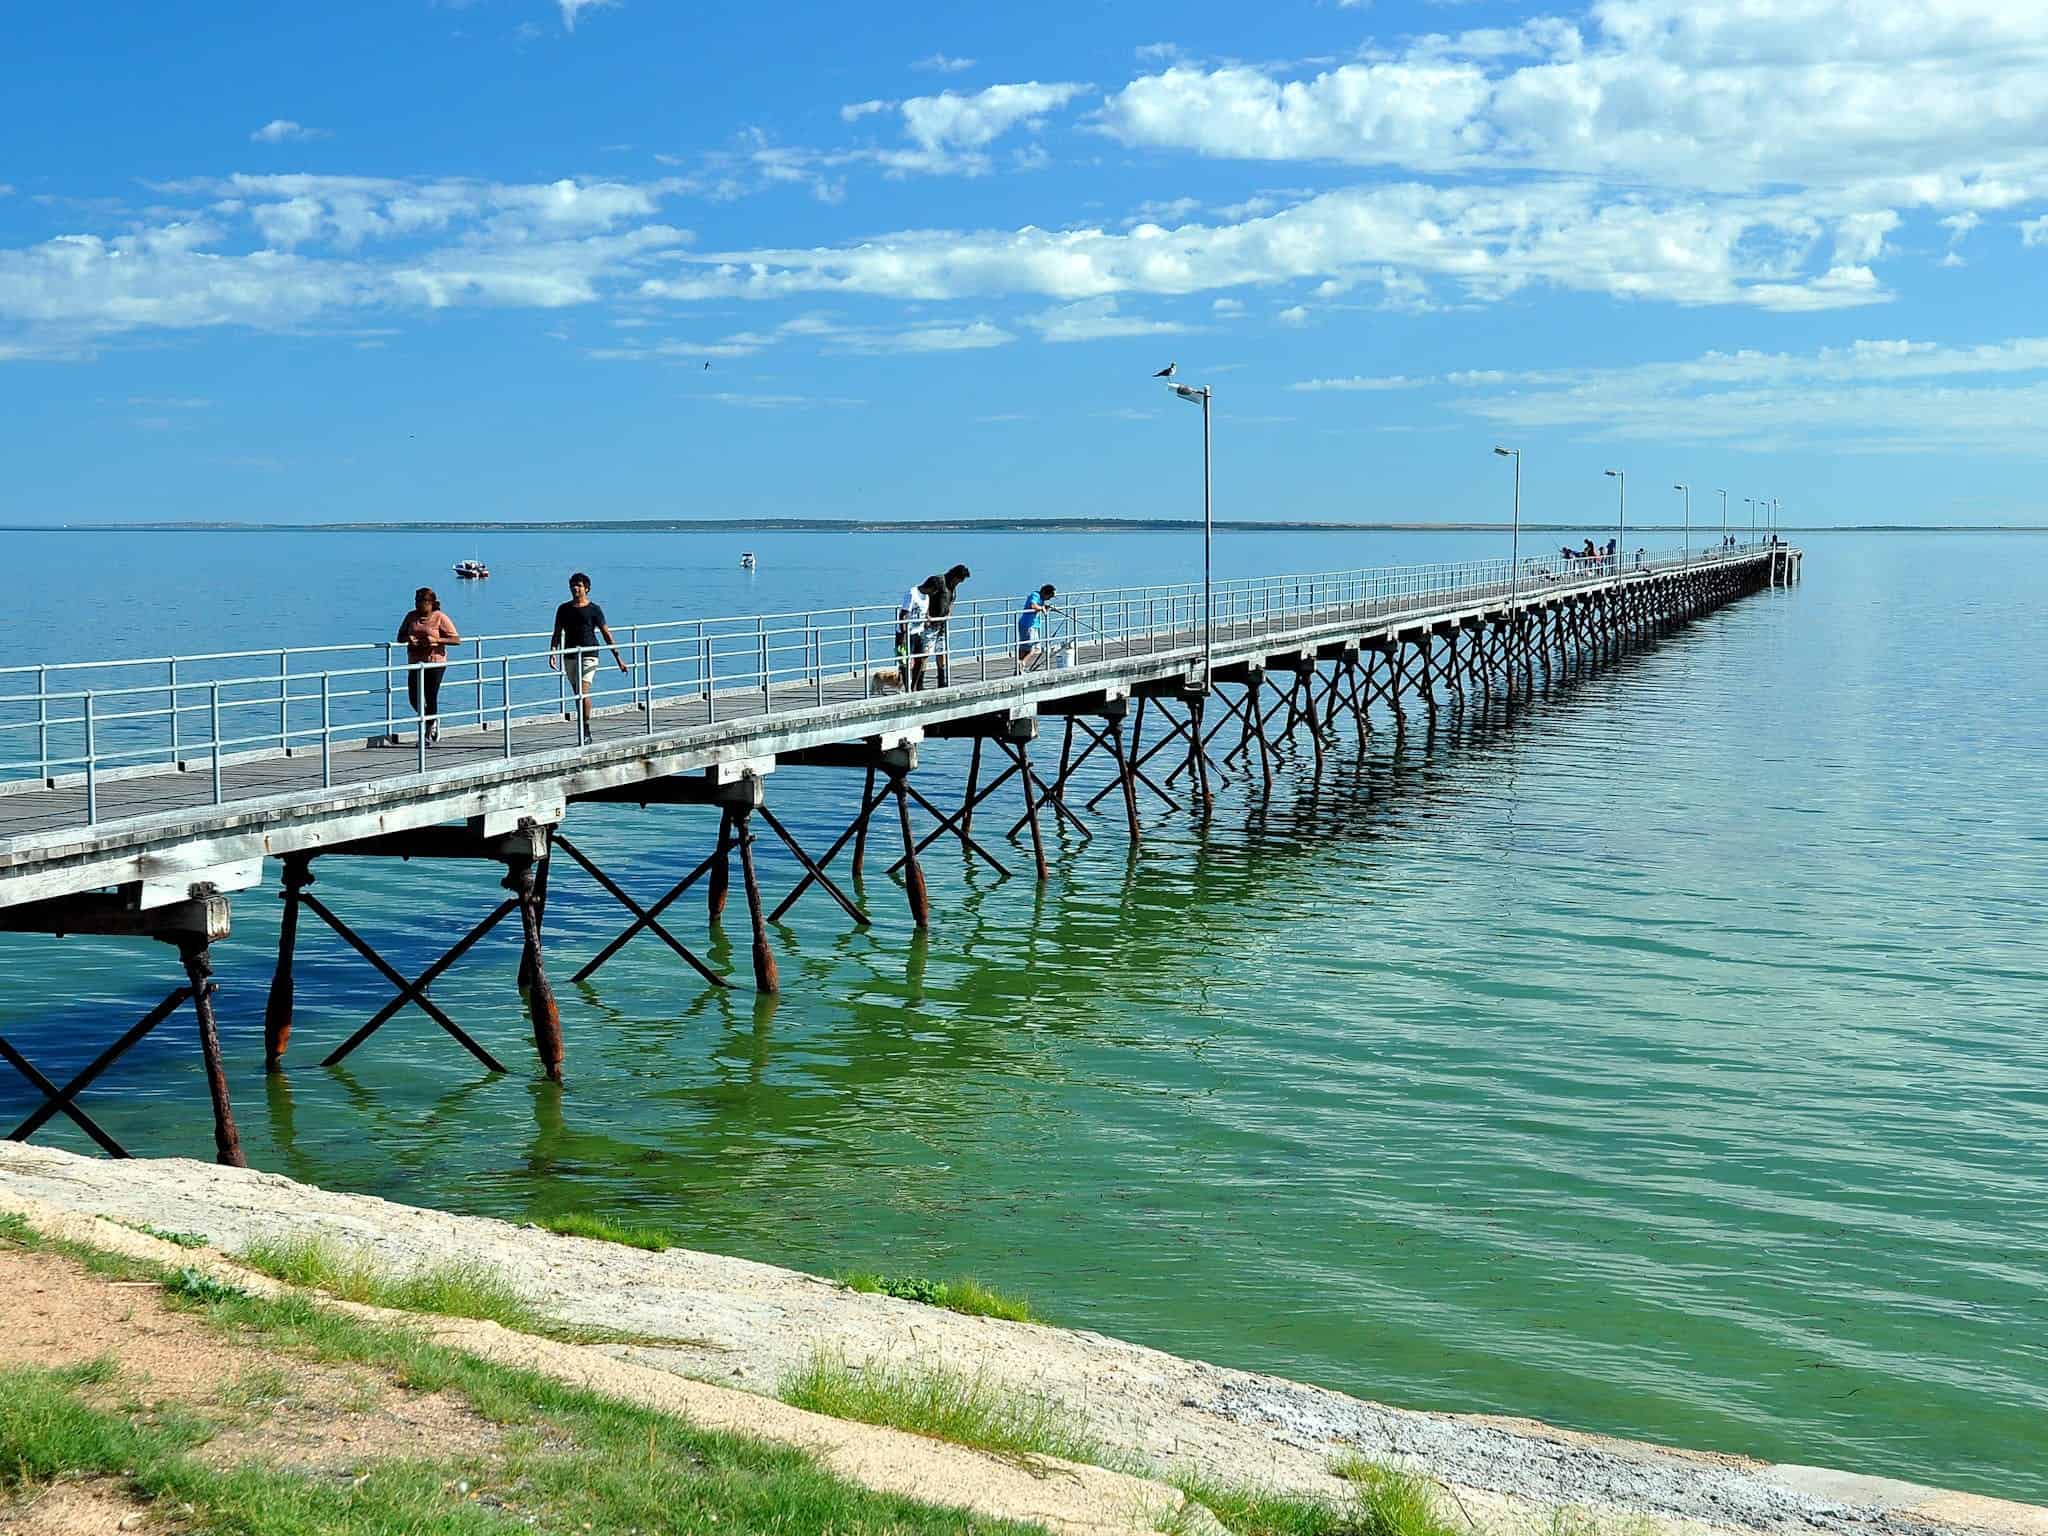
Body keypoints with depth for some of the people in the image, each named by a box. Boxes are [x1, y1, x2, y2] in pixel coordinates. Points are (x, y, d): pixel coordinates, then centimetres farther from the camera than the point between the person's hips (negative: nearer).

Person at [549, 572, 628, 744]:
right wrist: (552, 653, -4)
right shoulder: (563, 609, 10)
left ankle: (585, 728, -10)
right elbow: (557, 634, 12)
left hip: (588, 654, -4)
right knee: (577, 694, 9)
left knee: (584, 692, -17)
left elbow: (606, 634, 3)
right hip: (570, 656, 4)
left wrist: (618, 658, 2)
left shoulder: (594, 609, 0)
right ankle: (583, 730, 19)